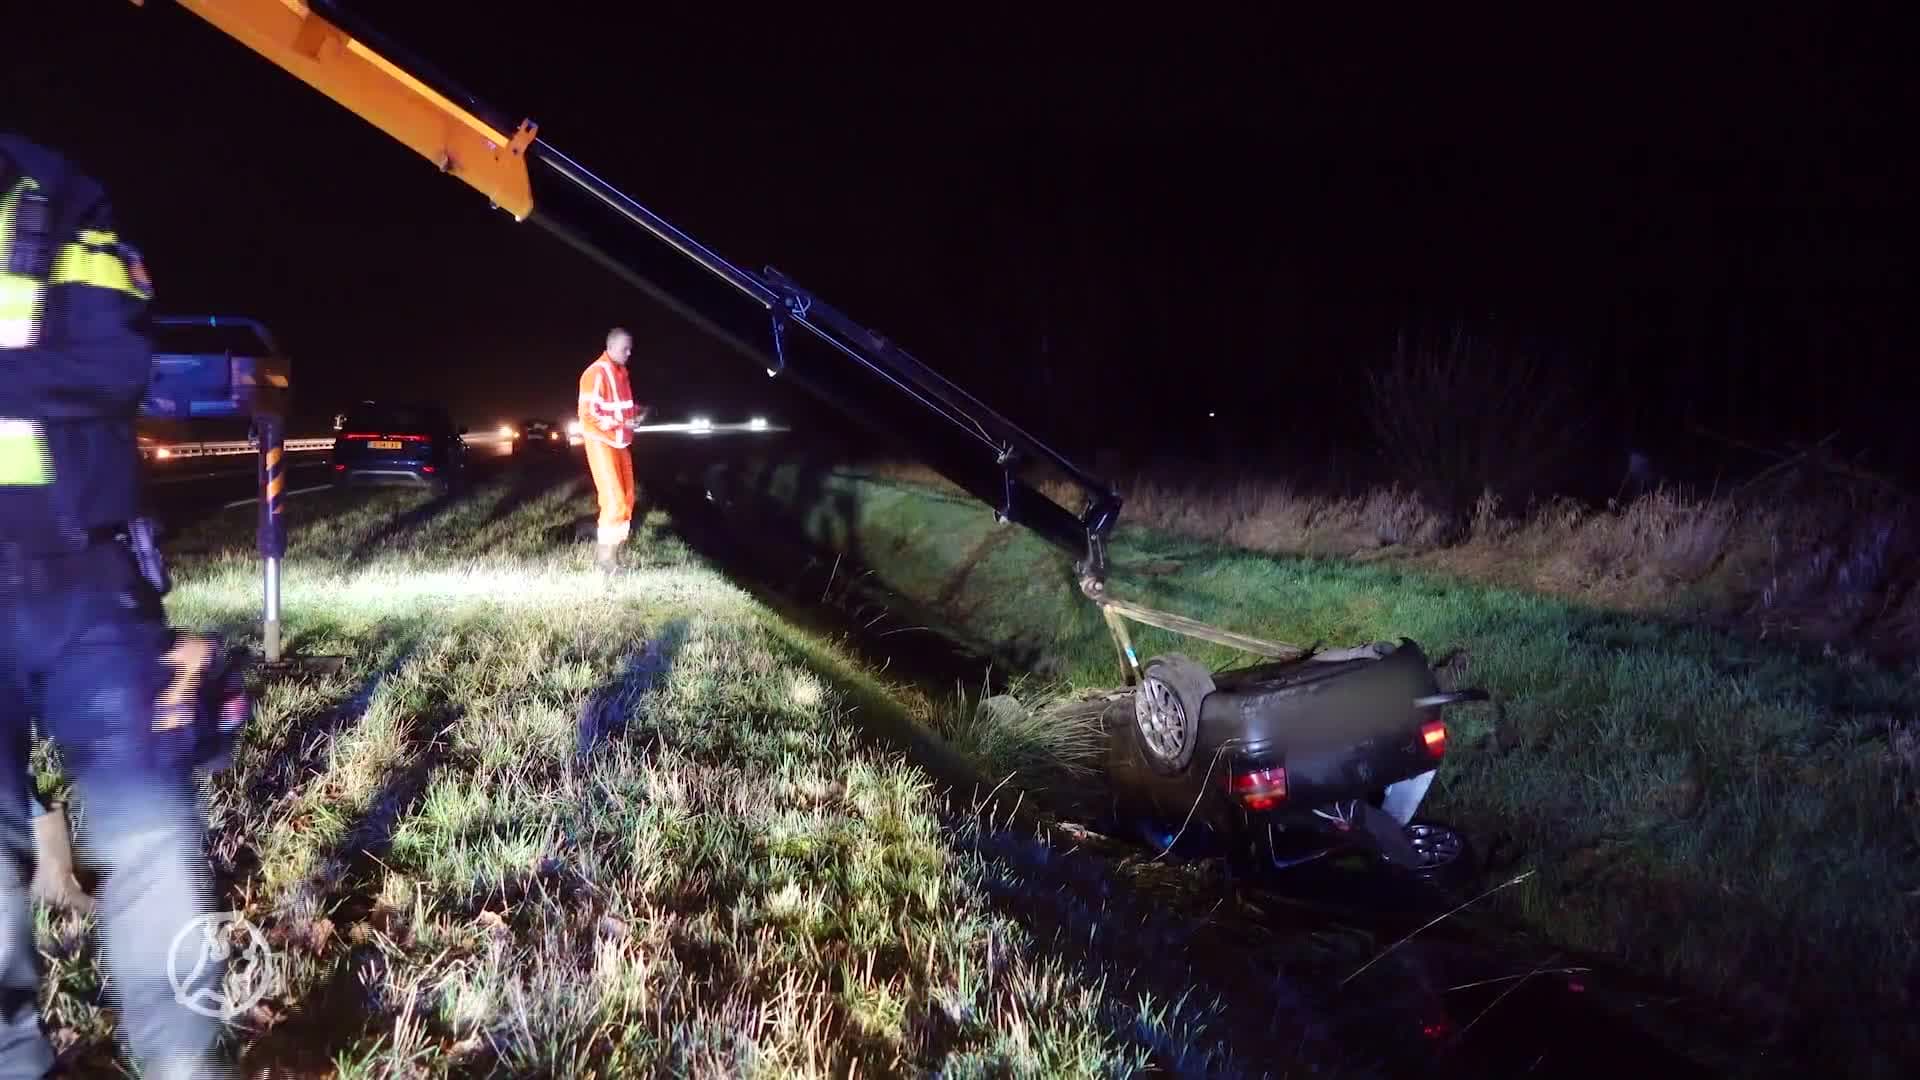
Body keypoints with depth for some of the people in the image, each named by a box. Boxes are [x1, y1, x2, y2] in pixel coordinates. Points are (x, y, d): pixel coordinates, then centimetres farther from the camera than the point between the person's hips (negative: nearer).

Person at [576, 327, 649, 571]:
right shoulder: (596, 374, -18)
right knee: (614, 500, -12)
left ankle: (616, 544, 26)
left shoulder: (621, 372, 9)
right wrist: (621, 424, -26)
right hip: (602, 443, -9)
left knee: (626, 498, 13)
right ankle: (604, 556, -2)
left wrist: (637, 411, 2)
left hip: (620, 443, 9)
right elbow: (588, 415, -22)